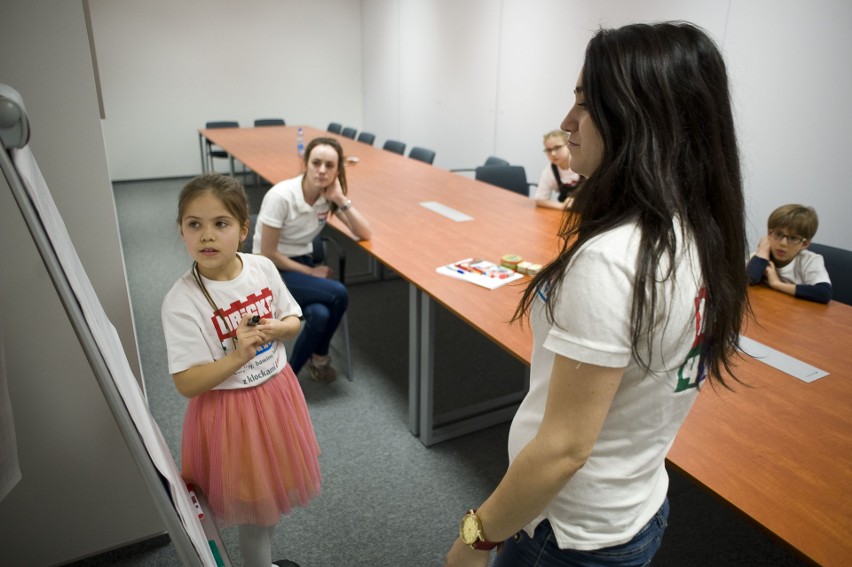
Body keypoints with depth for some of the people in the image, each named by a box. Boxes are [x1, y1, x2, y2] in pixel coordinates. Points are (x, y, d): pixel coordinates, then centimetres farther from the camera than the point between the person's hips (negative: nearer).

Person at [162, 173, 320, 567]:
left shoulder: (262, 268, -9)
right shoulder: (181, 301, -22)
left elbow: (294, 320, 6)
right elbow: (186, 384, -20)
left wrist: (275, 329, -16)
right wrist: (238, 356, -31)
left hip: (276, 393, 5)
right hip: (230, 410, -5)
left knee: (273, 493, 24)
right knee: (254, 509, 13)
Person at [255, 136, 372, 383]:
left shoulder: (329, 195, -6)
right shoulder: (281, 196, -23)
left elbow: (364, 234, -12)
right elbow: (267, 254, -18)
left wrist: (341, 199, -21)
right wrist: (311, 272, -15)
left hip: (302, 263, 5)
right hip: (271, 271, -5)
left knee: (320, 315, -26)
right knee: (338, 295, -27)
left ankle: (291, 372, 3)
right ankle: (318, 356, 0)